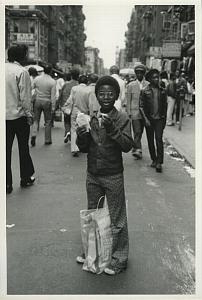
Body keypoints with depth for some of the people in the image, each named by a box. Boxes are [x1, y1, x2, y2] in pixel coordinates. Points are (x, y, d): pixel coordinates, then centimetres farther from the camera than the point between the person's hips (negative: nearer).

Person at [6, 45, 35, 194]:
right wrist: (29, 114, -4)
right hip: (19, 115, -4)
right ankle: (26, 178, 24)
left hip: (5, 115, 4)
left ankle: (7, 183, 11)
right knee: (23, 148, 12)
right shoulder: (22, 72, -12)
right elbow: (25, 97, -14)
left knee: (6, 149, 8)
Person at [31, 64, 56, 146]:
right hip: (47, 102, -2)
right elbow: (53, 96, -10)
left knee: (36, 120, 13)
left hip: (38, 101, 2)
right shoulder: (52, 82, -11)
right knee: (48, 122, 9)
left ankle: (33, 135, -7)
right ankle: (47, 140, 16)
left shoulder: (37, 79, -3)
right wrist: (53, 107, -5)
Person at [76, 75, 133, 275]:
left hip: (113, 176, -5)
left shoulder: (122, 118, -10)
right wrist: (81, 138, -16)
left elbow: (127, 146, -20)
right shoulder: (90, 118, 1)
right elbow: (84, 149, 5)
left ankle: (119, 259, 23)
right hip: (92, 175, 5)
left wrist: (112, 130, -32)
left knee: (116, 219, 7)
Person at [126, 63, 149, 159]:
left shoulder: (148, 85, 4)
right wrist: (128, 112, -1)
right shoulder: (131, 85, 4)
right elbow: (128, 100, 5)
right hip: (134, 112, -2)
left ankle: (135, 149, 24)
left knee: (140, 132, 10)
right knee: (137, 131, -11)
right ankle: (138, 150, -11)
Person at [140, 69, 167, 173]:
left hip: (159, 119, 0)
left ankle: (159, 162, -7)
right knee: (150, 140, 8)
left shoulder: (162, 90, 4)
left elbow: (165, 105, 11)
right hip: (149, 119, 0)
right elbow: (141, 106, -2)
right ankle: (154, 160, 21)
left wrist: (164, 119, 10)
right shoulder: (144, 91, -2)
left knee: (159, 139, -9)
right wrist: (145, 119, -10)